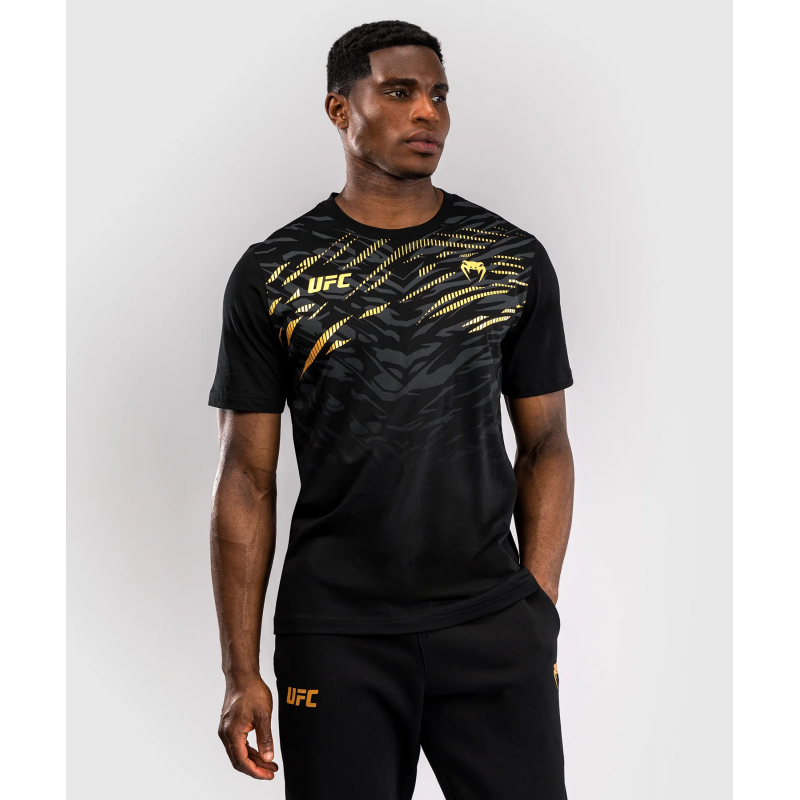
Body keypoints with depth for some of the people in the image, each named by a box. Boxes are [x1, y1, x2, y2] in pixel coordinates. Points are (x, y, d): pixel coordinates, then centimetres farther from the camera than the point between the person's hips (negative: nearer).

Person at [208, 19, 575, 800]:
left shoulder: (514, 260, 5)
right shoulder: (271, 274, 1)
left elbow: (544, 444, 9)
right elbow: (246, 478, 1)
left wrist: (539, 610, -1)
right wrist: (241, 672, -2)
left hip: (493, 625, 1)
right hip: (334, 634, -1)